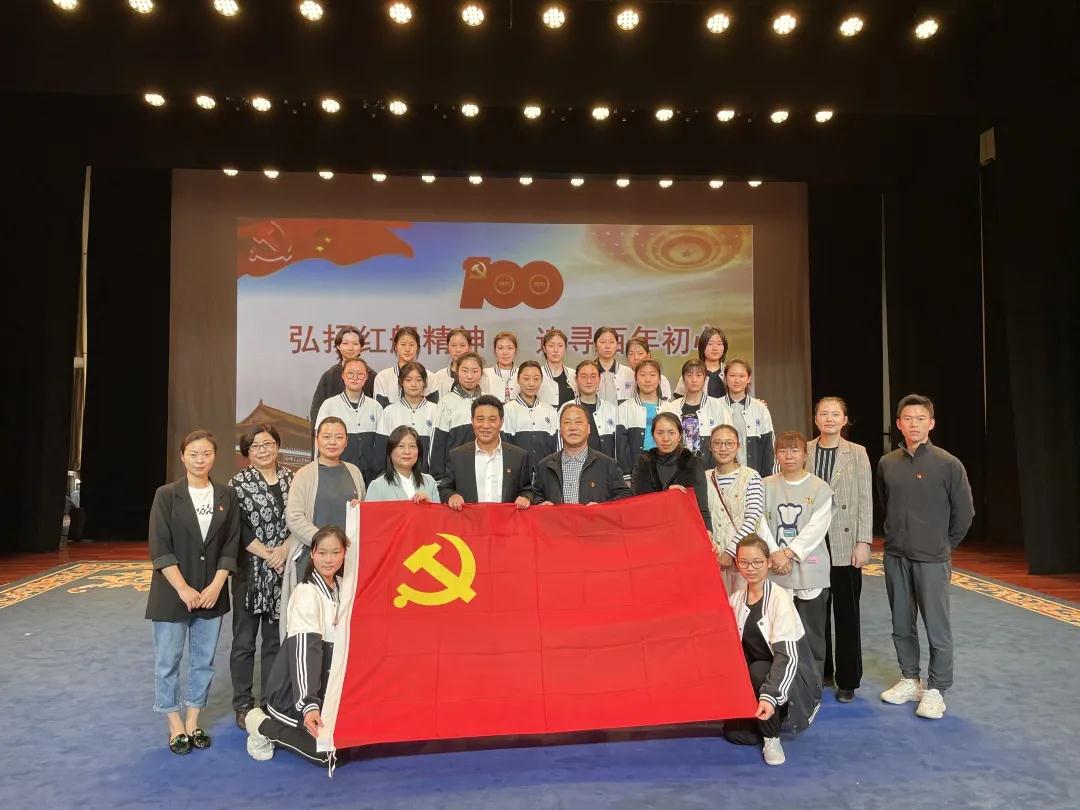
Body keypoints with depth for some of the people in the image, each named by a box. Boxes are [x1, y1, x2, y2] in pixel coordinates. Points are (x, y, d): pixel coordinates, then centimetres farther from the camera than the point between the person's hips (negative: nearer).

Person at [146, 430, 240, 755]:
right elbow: (160, 549, -9)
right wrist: (183, 589, -15)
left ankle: (193, 722, 25)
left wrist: (216, 586, -9)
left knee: (204, 660, 11)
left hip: (211, 593, 3)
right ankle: (175, 726, 21)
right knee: (168, 661, 6)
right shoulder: (166, 495, -6)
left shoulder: (226, 495, 2)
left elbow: (231, 545, 2)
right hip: (172, 593, -2)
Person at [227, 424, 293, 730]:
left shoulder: (291, 478, 6)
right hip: (250, 573, -3)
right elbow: (238, 529, -9)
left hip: (283, 572, 3)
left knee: (275, 640, 11)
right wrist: (267, 554, -13)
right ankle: (243, 704, 19)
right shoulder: (239, 483, -3)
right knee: (244, 641, 6)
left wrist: (284, 549, -11)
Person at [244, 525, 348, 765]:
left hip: (326, 689, 8)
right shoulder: (307, 594, -21)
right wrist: (308, 705, -38)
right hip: (294, 695, -8)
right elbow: (304, 653, -30)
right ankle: (264, 726, 2)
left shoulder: (341, 587, 1)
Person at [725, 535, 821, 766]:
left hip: (793, 677, -5)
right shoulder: (736, 600, 0)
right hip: (755, 680, 6)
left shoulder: (780, 599, -18)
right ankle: (771, 721, 17)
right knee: (733, 732, -13)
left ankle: (771, 737, -12)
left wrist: (770, 696, -36)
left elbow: (788, 657, -26)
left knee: (759, 671, -36)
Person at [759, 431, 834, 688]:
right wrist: (775, 554, -13)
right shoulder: (767, 486, 5)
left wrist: (788, 553, -13)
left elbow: (817, 527, -9)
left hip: (810, 571, -2)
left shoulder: (819, 488, -1)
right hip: (776, 572, 2)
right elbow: (761, 524, -1)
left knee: (812, 635, 5)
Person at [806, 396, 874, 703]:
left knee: (847, 614, 6)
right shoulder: (804, 451, 2)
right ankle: (820, 671, 26)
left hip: (845, 545, -1)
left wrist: (863, 542, -7)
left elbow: (865, 500, -1)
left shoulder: (857, 453, 0)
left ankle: (847, 680, 18)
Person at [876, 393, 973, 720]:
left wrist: (944, 544, 6)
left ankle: (935, 690, 15)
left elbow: (964, 512, -1)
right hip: (895, 557, 4)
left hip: (932, 559, -4)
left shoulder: (948, 464, -9)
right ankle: (909, 680, 28)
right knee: (901, 625, 13)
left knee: (937, 628, 2)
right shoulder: (887, 463, 2)